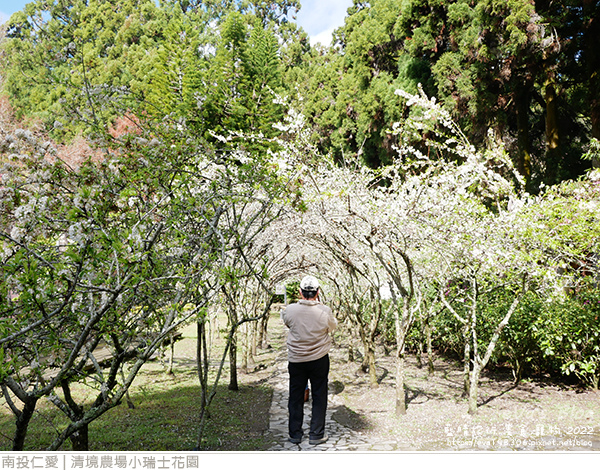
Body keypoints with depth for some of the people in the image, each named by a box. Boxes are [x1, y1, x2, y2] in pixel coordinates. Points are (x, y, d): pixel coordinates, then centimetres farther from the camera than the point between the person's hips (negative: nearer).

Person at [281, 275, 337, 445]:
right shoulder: (325, 311, -16)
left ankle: (295, 434, 24)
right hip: (319, 359, -1)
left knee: (295, 397, 14)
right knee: (319, 396, 12)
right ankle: (316, 435, 17)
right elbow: (333, 326, 4)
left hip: (295, 360, 1)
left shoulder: (290, 310, -14)